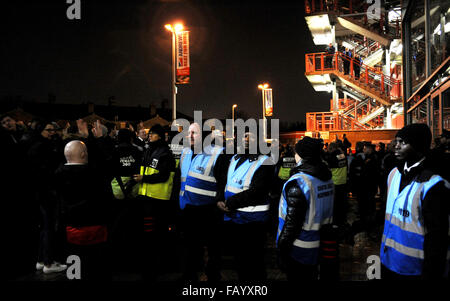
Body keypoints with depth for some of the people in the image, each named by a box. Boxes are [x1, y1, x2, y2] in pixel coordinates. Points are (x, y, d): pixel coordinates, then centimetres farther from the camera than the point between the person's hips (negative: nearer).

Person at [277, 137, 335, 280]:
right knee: (311, 276, 24)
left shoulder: (298, 182, -24)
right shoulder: (327, 177, 3)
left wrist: (282, 248, -15)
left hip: (299, 251, -8)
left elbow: (292, 221, -24)